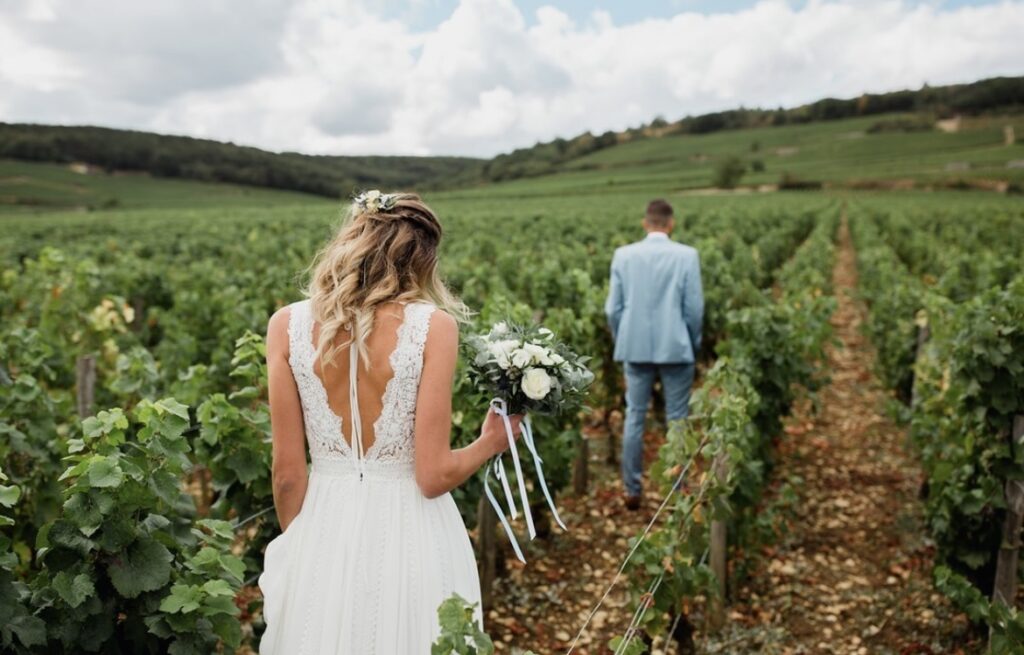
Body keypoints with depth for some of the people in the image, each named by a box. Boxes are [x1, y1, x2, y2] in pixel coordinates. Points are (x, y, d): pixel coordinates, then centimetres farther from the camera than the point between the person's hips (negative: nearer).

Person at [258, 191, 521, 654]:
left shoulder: (287, 325, -7)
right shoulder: (433, 326, -15)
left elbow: (288, 472, -3)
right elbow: (433, 476, -14)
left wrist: (298, 546, 14)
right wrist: (493, 440, 4)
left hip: (326, 530, 2)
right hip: (410, 535, -2)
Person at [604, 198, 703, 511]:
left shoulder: (623, 255, -1)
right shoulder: (687, 255, -7)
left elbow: (613, 309, 2)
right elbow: (694, 308, -5)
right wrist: (694, 345, 10)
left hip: (635, 347, 2)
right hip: (675, 348, -2)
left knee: (634, 417, 9)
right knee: (677, 419, 7)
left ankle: (632, 490, 14)